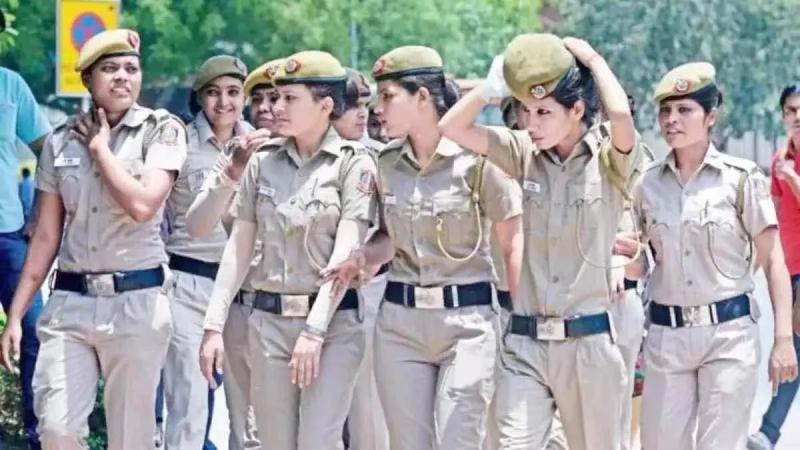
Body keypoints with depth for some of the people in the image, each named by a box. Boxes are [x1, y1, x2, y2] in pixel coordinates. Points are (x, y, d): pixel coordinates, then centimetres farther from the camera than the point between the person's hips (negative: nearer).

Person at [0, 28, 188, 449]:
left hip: (136, 300, -2)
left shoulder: (161, 130, 0)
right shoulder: (61, 142, 8)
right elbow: (46, 236, 10)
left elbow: (142, 206, -17)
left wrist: (100, 147, -6)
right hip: (70, 302, 2)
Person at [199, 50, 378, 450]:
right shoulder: (263, 162, 9)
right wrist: (214, 324, 4)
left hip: (332, 320, -4)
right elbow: (239, 246, 10)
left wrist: (314, 329, -17)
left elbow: (345, 252, -10)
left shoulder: (352, 163, -3)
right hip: (269, 319, 4)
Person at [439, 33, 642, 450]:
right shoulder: (526, 153, 6)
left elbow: (621, 114, -27)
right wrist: (495, 85, -8)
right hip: (524, 343, 3)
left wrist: (592, 58, -13)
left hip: (588, 342, -3)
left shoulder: (609, 157, -5)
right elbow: (451, 128, 0)